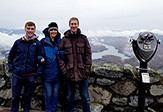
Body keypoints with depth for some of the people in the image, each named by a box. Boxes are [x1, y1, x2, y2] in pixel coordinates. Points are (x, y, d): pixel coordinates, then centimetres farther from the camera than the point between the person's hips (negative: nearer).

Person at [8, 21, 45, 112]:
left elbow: (42, 57, 1)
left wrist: (38, 71, -6)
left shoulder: (37, 43, -1)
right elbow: (11, 56, 12)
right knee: (15, 96, 10)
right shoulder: (18, 42, 2)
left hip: (30, 75, 0)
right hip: (17, 75, 1)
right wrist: (11, 69, 5)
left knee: (28, 95, 14)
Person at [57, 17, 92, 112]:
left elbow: (88, 55, 1)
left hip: (82, 73, 0)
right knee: (70, 97, 15)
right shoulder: (64, 39, 2)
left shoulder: (83, 38, 2)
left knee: (85, 98, 10)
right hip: (70, 73, 1)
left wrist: (87, 70, -6)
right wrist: (64, 69, -7)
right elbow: (59, 55, 1)